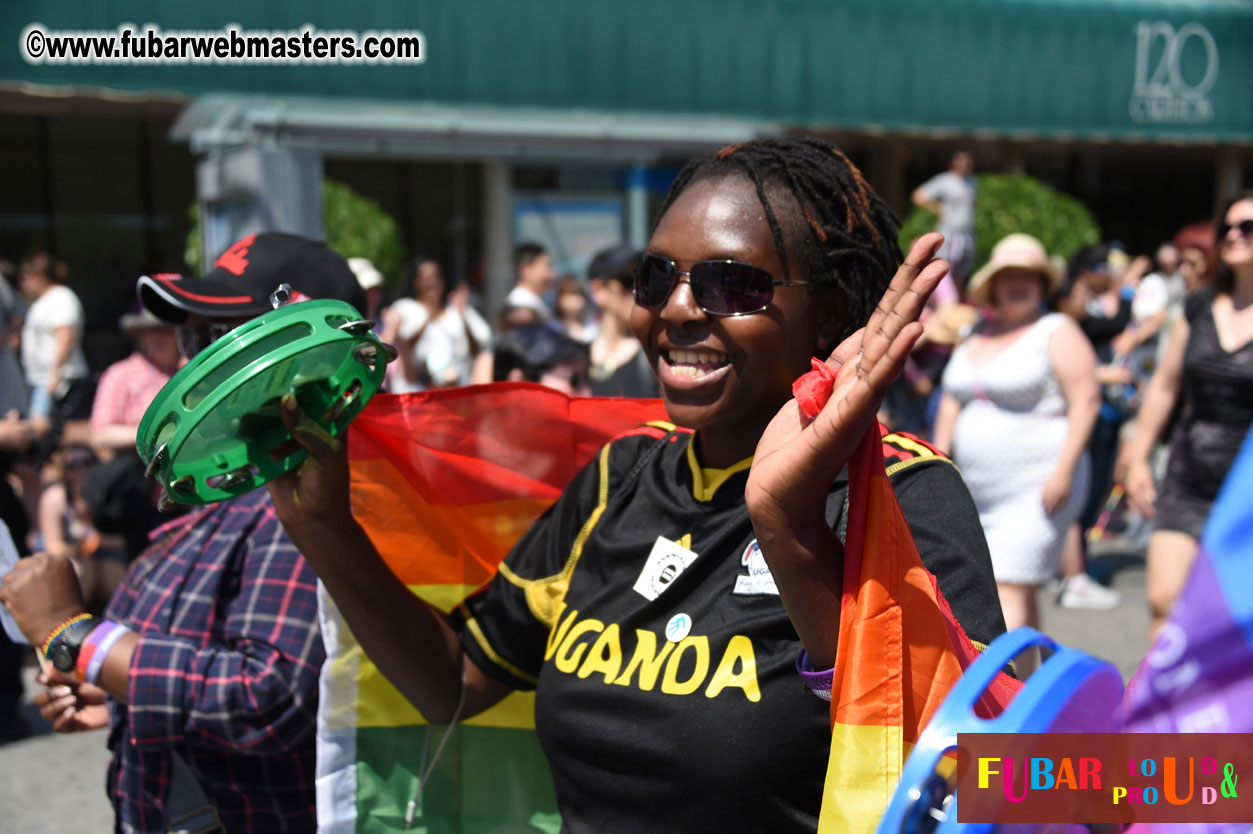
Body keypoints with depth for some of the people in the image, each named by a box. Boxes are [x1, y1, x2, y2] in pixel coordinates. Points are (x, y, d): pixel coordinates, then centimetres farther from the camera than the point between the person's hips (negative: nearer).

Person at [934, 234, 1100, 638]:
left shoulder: (1057, 333, -5)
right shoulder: (978, 335, 15)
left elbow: (1086, 402, -12)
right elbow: (952, 401, 18)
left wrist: (1063, 471, -19)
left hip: (1036, 487, -7)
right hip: (977, 490, 7)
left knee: (1008, 588, -14)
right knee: (1017, 586, 14)